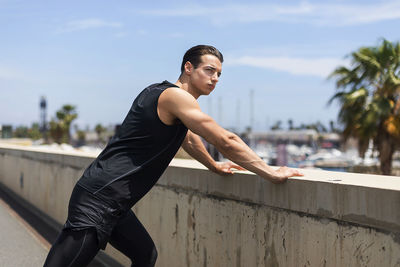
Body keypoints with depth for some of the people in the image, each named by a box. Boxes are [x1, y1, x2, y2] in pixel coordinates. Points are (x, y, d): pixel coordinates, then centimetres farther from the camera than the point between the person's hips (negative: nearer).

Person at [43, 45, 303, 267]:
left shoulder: (162, 93, 18)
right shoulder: (175, 96, -12)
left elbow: (188, 137, 36)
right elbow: (225, 140, -14)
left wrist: (214, 165, 41)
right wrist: (272, 173, -9)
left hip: (112, 202, 10)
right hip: (99, 199, -10)